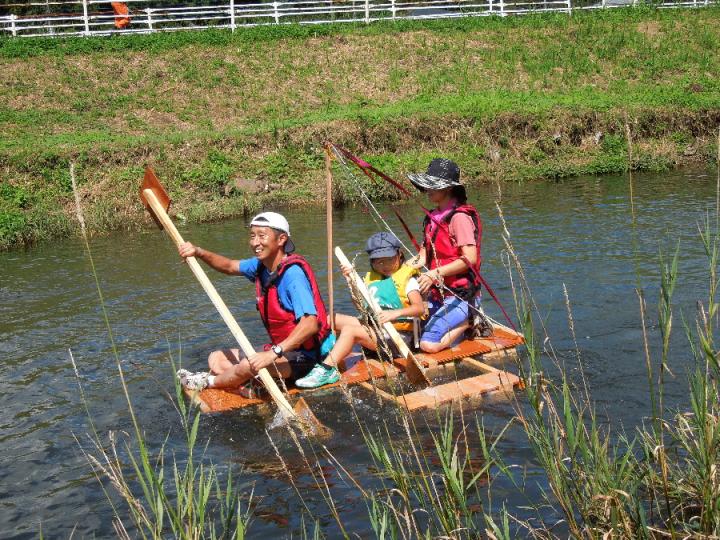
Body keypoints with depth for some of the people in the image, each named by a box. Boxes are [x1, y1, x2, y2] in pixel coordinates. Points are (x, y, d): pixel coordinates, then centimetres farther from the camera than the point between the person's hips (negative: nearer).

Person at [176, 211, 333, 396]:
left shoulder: (293, 274, -25)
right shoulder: (261, 266, 2)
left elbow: (310, 324, -35)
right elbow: (229, 266, 18)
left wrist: (274, 353, -41)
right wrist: (199, 253, -1)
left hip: (301, 357, -9)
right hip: (279, 350, 9)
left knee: (249, 366, -30)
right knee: (216, 360, 9)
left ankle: (207, 382, 0)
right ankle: (252, 385, -17)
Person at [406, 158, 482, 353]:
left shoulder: (459, 217, -16)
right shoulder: (432, 217, 11)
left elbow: (470, 258, -22)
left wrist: (436, 273, -25)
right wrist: (419, 260, 2)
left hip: (458, 295, -9)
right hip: (436, 294, 9)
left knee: (428, 344, -19)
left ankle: (468, 320, 2)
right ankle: (459, 321, 12)